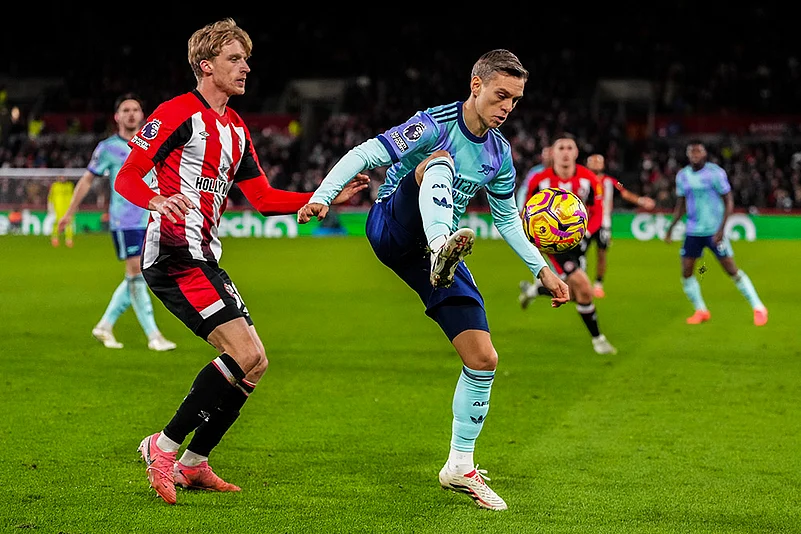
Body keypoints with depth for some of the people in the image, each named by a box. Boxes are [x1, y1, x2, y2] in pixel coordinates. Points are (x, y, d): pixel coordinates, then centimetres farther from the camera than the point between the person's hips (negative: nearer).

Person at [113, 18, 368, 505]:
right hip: (174, 255, -10)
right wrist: (158, 200, -32)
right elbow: (126, 178, -10)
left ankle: (193, 464, 14)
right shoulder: (179, 113, -7)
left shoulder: (236, 129, 19)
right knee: (244, 355, -18)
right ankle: (165, 446, -9)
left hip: (204, 258, 10)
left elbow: (264, 198, 19)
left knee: (255, 363, 7)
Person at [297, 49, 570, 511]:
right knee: (438, 161, -33)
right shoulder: (435, 125, -13)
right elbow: (364, 155, -18)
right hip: (391, 227, -6)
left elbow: (507, 219, 21)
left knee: (484, 360, -2)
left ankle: (461, 466, 12)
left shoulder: (500, 156, 7)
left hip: (434, 256, 6)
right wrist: (322, 196, -32)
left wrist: (542, 270, 17)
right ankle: (443, 247, -63)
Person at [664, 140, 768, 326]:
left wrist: (721, 228, -18)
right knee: (686, 272, -1)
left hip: (714, 231, -5)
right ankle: (701, 311, 16)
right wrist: (671, 227, 9)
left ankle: (758, 308, 5)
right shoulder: (682, 176, 6)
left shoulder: (715, 173, -9)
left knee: (731, 270, -6)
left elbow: (729, 202, -8)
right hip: (692, 232, 5)